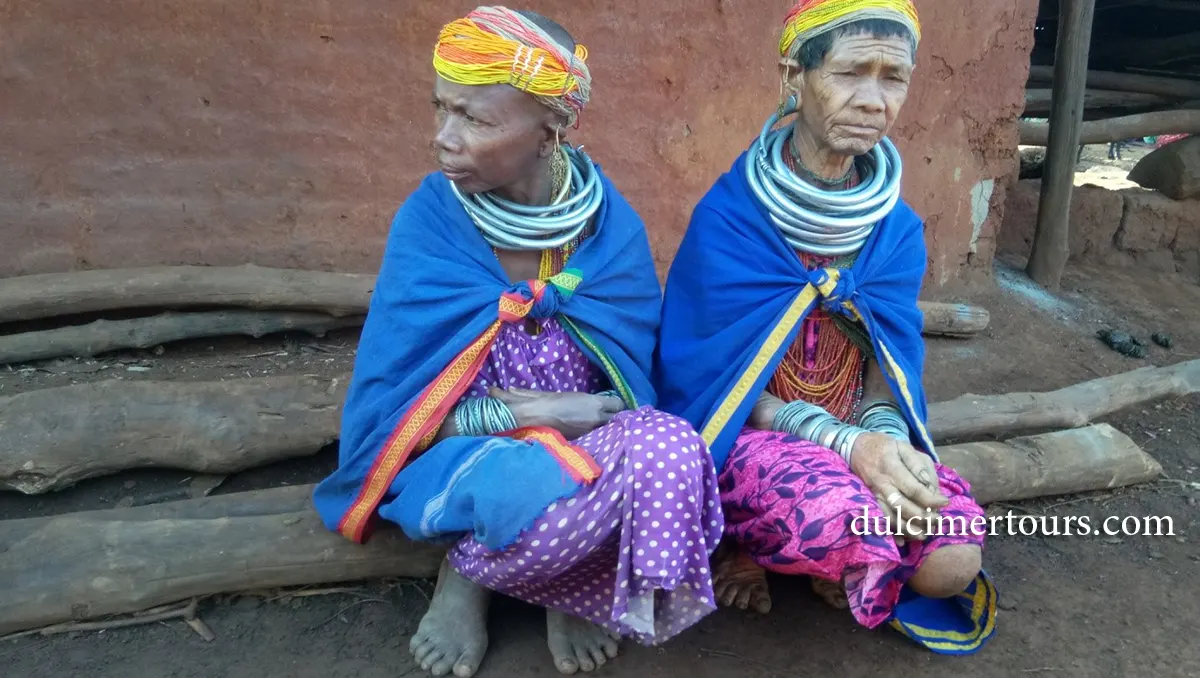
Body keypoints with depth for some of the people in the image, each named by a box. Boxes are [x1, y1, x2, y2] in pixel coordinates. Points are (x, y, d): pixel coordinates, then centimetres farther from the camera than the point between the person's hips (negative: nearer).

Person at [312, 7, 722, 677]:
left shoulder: (610, 226, -6)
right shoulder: (430, 220, -10)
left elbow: (637, 382, 1)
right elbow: (389, 415, -9)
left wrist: (592, 415, -20)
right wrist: (520, 416, -18)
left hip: (585, 447, 3)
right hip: (467, 458, -3)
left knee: (670, 449, -31)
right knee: (552, 493, -37)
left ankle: (474, 566, -5)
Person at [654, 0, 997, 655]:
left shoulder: (896, 227, -1)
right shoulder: (728, 217, -16)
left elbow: (890, 362, 1)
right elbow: (710, 381, -15)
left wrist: (884, 437, -23)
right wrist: (846, 444, -27)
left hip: (858, 436, 5)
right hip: (740, 434, -5)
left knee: (953, 562, -19)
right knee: (843, 518, -35)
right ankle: (742, 534, 1)